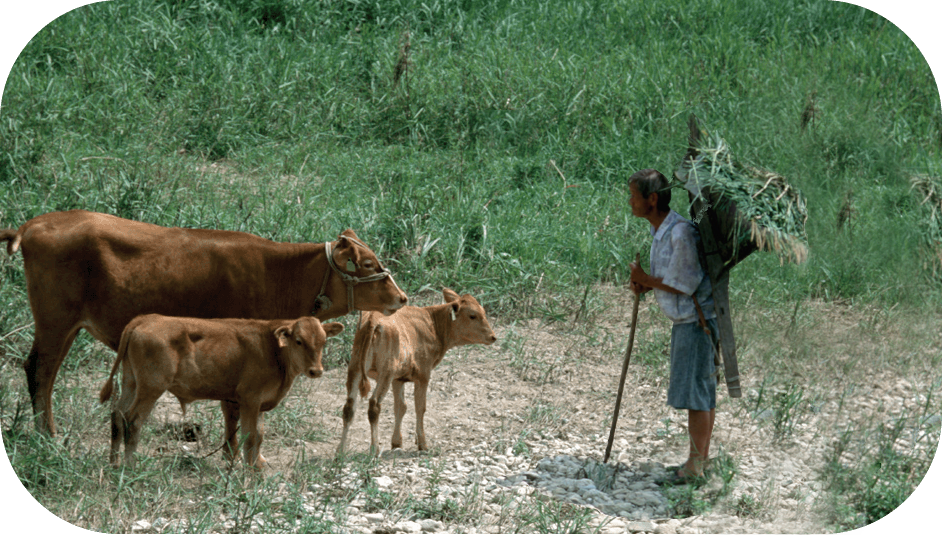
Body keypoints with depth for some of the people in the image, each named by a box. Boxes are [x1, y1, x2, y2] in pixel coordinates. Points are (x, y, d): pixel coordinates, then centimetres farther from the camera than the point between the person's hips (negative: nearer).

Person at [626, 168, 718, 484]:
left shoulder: (680, 232, -22)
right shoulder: (659, 231, 10)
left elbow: (685, 284, -21)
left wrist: (646, 279, -9)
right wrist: (644, 285, -1)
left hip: (698, 319, -10)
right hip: (683, 320, 10)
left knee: (693, 392, -6)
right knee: (703, 390, 14)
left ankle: (695, 463, 0)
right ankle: (702, 459, 21)